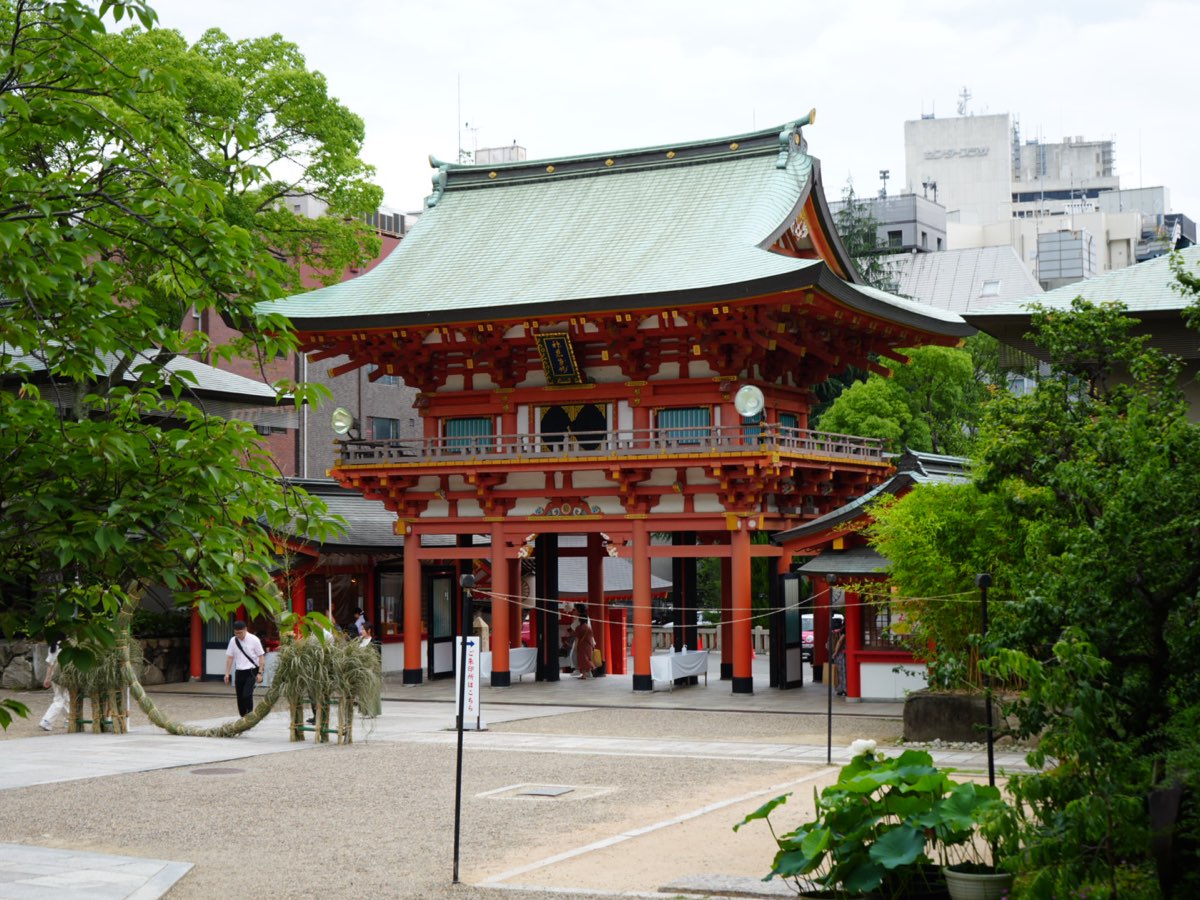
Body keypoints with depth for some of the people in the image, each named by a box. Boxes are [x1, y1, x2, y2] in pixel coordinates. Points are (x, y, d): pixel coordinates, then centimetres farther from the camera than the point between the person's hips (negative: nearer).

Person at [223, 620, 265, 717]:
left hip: (251, 672, -5)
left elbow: (261, 657, -5)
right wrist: (227, 673, 4)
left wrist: (260, 673, -10)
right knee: (240, 697, 7)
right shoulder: (233, 641, 3)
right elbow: (230, 657, 9)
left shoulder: (254, 640, -8)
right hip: (239, 672, 5)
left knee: (247, 694, -17)